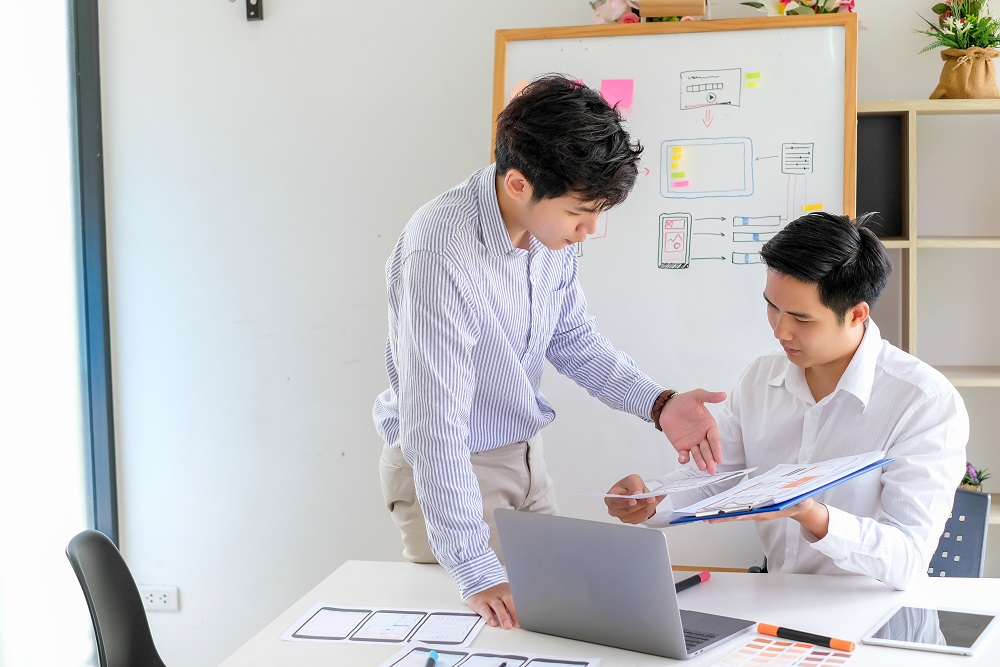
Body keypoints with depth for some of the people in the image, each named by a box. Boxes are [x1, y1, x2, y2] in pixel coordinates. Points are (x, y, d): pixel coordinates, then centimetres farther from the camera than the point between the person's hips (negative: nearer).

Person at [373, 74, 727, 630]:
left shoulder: (553, 223, -9)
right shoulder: (439, 253, -33)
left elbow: (572, 340, 6)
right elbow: (435, 426, -34)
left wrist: (658, 405, -9)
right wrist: (477, 574, -35)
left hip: (524, 455, 7)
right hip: (448, 471, -7)